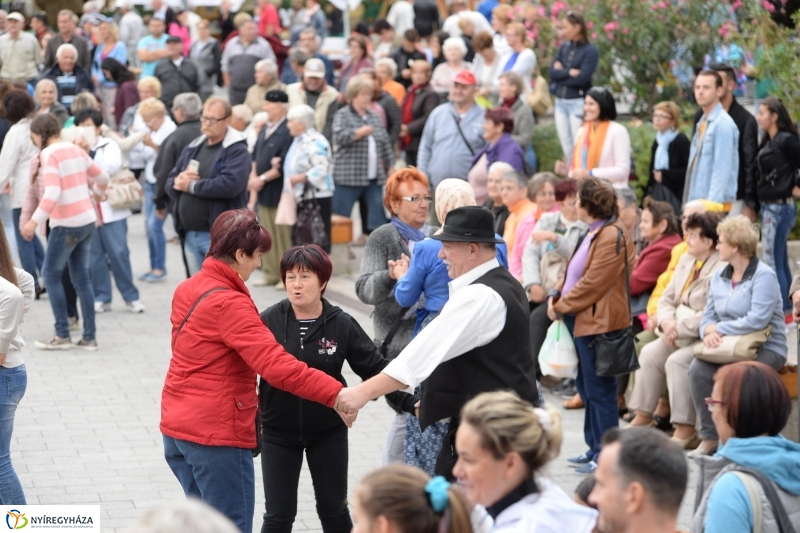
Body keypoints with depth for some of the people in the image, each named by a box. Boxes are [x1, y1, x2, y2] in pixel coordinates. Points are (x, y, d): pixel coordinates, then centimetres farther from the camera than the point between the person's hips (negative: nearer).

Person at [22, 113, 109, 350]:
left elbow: (53, 193, -24)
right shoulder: (76, 150, 9)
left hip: (67, 224, -7)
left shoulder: (49, 154, -13)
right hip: (88, 220, 7)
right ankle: (89, 337, 11)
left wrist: (34, 222, -25)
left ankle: (62, 335, 2)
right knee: (82, 276, 11)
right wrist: (96, 191, 40)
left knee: (51, 274, 4)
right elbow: (102, 177, 19)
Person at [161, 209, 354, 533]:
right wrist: (335, 394, -29)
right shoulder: (229, 303, -20)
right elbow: (277, 366, -28)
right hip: (217, 434, -9)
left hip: (177, 427, 9)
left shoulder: (187, 290, 8)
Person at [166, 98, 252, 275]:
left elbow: (230, 184, -24)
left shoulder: (237, 151, -7)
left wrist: (191, 186, -13)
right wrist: (178, 182, -10)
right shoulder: (192, 149, 16)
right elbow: (170, 183, 16)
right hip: (190, 234, 8)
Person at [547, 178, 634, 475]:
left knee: (598, 390, -4)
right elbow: (575, 273, 20)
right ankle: (594, 448, 24)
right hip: (581, 320, 10)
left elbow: (593, 284, -21)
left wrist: (561, 306, -13)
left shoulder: (612, 237, -17)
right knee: (586, 387, 15)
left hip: (598, 322, -10)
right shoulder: (594, 233, 16)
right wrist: (558, 298, 4)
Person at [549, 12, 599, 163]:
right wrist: (570, 72, -12)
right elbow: (553, 71, 1)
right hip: (560, 102, 6)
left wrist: (562, 73, -6)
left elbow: (582, 78, -16)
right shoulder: (563, 47, 10)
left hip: (578, 103, -6)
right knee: (566, 148, 10)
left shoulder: (590, 51, -8)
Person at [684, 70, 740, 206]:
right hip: (696, 203, 8)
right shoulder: (702, 124, 16)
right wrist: (689, 204, 14)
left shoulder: (723, 124, -10)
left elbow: (722, 170, -16)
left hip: (715, 205, -8)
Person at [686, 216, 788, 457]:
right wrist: (708, 331, -13)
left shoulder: (764, 276, -10)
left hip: (766, 349, -6)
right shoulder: (719, 278, 14)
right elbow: (708, 317, 12)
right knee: (697, 369, -23)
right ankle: (709, 439, -17)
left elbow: (757, 320, -20)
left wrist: (719, 329, -16)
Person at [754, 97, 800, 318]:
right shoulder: (769, 142, 12)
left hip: (779, 207, -9)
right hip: (769, 207, 9)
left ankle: (782, 310, 0)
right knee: (780, 261, 14)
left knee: (773, 261, -5)